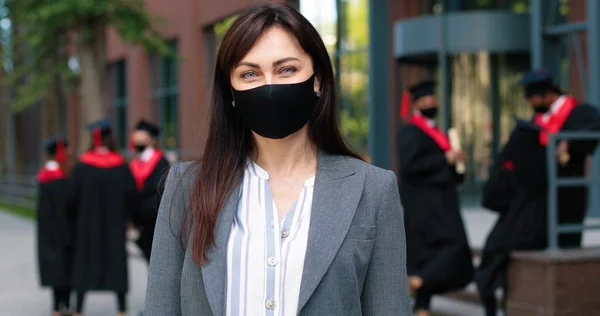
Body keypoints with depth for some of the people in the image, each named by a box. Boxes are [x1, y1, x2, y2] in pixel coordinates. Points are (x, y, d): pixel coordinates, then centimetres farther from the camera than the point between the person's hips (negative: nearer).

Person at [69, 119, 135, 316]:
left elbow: (74, 193, -8)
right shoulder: (120, 164, -6)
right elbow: (130, 191, -7)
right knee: (117, 262, 8)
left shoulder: (82, 165, -8)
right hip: (115, 222, 0)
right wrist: (124, 216, 8)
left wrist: (78, 217, 7)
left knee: (85, 263, 7)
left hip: (88, 221, 0)